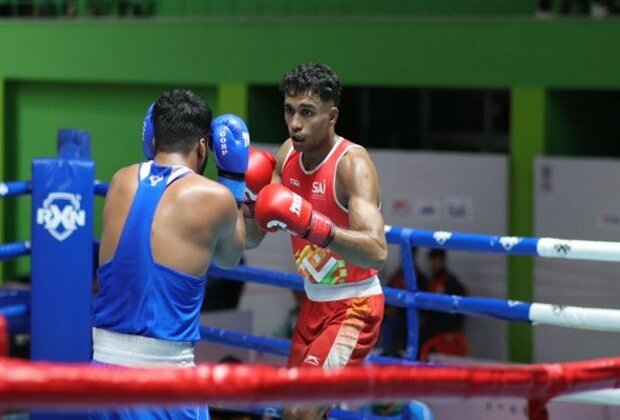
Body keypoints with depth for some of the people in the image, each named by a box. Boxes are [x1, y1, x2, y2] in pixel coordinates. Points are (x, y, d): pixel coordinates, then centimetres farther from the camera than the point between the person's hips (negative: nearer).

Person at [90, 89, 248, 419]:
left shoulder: (121, 182, 8)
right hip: (163, 373, -5)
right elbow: (229, 257, 17)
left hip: (104, 363, 5)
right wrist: (234, 179, 22)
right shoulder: (213, 196, -3)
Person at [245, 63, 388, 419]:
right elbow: (252, 239, 4)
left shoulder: (352, 163, -22)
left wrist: (313, 225, -47)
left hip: (354, 307, -8)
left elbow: (377, 253, -36)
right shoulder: (288, 154, -1)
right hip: (313, 303, 8)